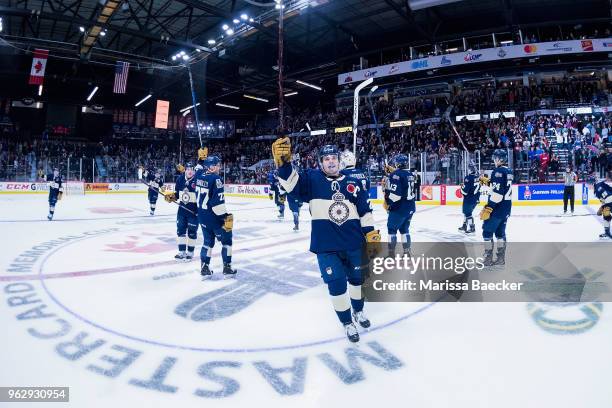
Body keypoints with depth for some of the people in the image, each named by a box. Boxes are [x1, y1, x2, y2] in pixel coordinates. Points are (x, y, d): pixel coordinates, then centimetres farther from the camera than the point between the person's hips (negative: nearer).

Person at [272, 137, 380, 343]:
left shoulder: (353, 184, 4)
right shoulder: (312, 179, -3)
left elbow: (365, 210, 8)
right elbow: (291, 182, -19)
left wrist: (370, 233, 3)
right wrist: (282, 162, -34)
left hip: (354, 243, 3)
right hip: (326, 246, -3)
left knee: (358, 278, 19)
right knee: (336, 284, 0)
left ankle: (358, 311, 46)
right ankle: (347, 323, 22)